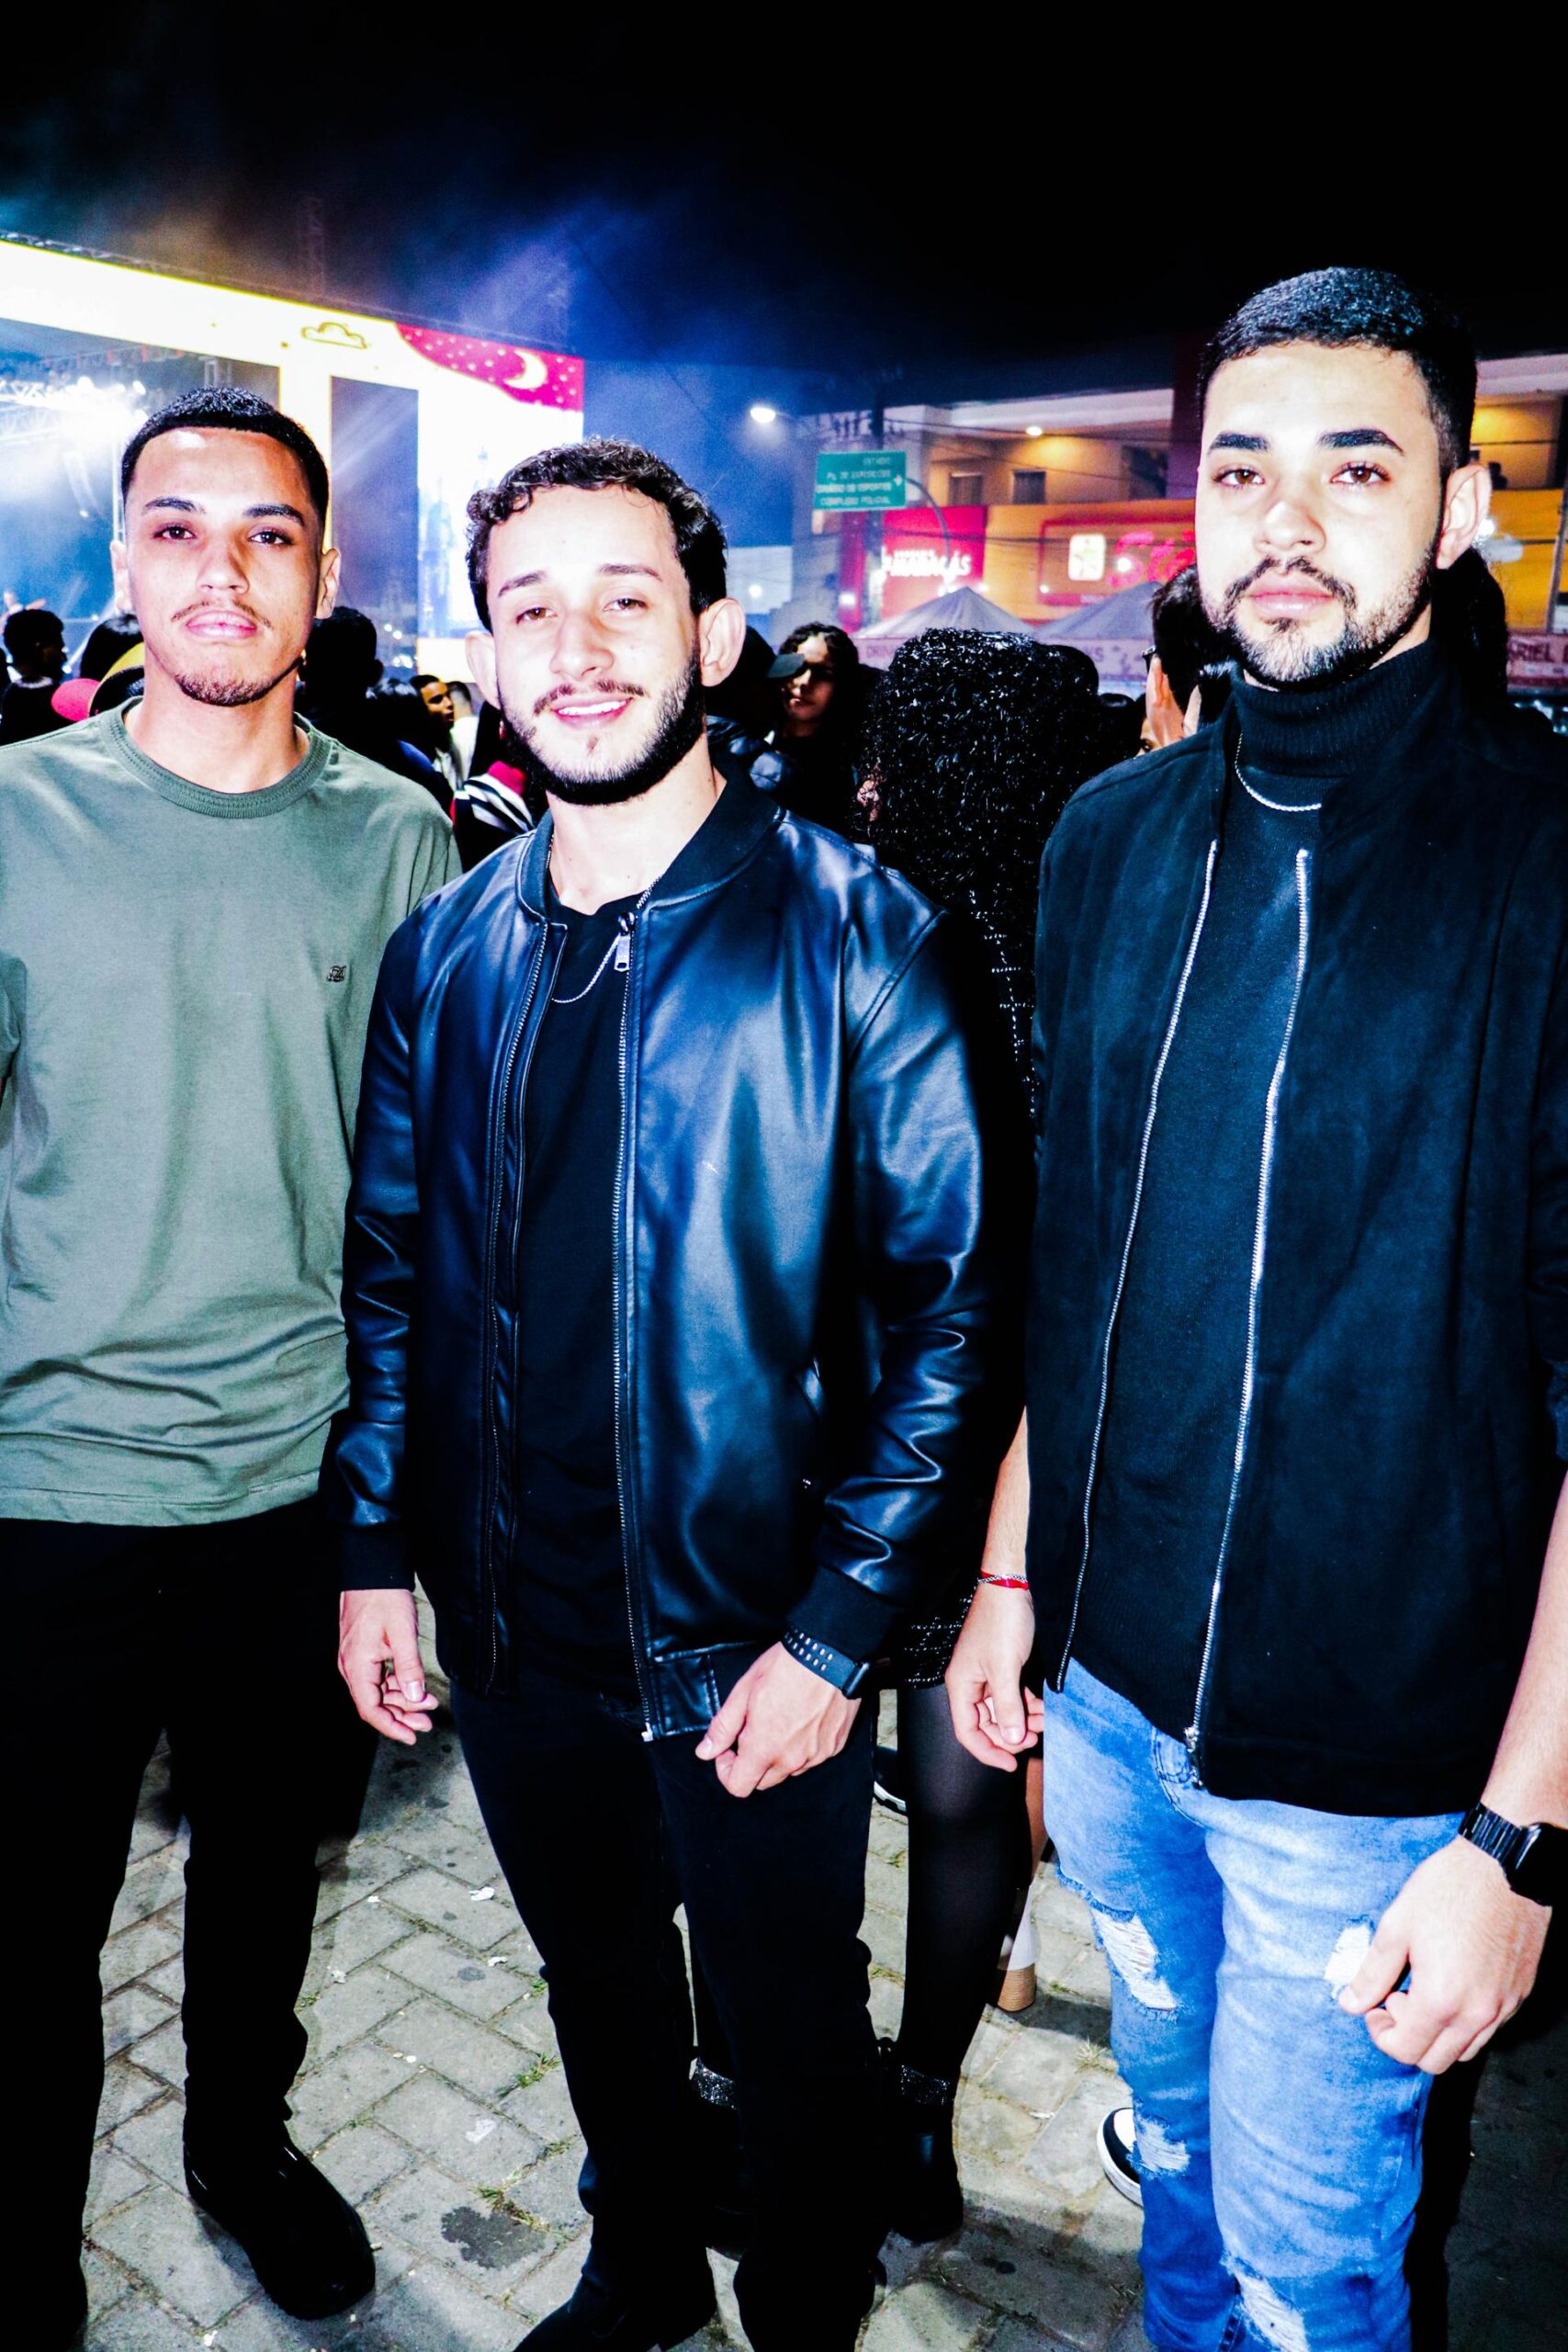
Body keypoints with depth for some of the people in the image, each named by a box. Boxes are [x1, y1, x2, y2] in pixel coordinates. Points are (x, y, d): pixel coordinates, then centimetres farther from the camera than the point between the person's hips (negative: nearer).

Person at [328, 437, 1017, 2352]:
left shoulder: (855, 935, -14)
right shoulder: (445, 952, 0)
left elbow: (955, 1305, -15)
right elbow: (388, 1271, 8)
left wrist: (836, 1631, -16)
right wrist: (374, 1552, 4)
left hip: (753, 1651, -4)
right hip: (511, 1632, 5)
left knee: (791, 2041, 17)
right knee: (597, 1993, 26)